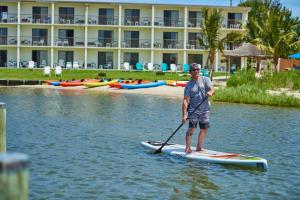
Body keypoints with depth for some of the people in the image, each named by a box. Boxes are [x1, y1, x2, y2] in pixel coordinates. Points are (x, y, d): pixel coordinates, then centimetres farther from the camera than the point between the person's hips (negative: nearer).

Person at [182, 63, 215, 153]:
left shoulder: (205, 80, 3)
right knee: (191, 128, -14)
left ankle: (199, 147, 16)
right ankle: (187, 147, -10)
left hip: (205, 110, 3)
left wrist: (210, 92, -38)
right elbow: (185, 101, -6)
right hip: (193, 110, -2)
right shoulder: (189, 85, -1)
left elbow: (212, 89, -13)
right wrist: (184, 114, -16)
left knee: (204, 129, 5)